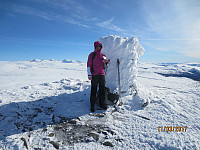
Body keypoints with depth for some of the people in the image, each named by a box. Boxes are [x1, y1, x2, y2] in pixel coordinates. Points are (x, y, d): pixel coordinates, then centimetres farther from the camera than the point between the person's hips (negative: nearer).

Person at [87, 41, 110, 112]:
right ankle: (92, 106, 6)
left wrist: (106, 61, -20)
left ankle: (102, 104, 21)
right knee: (93, 90, -2)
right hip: (94, 75, -4)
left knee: (102, 90, 9)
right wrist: (89, 75, -10)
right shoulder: (92, 55, 2)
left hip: (102, 74, 5)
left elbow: (105, 60, 5)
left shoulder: (103, 55, 17)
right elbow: (88, 65, -2)